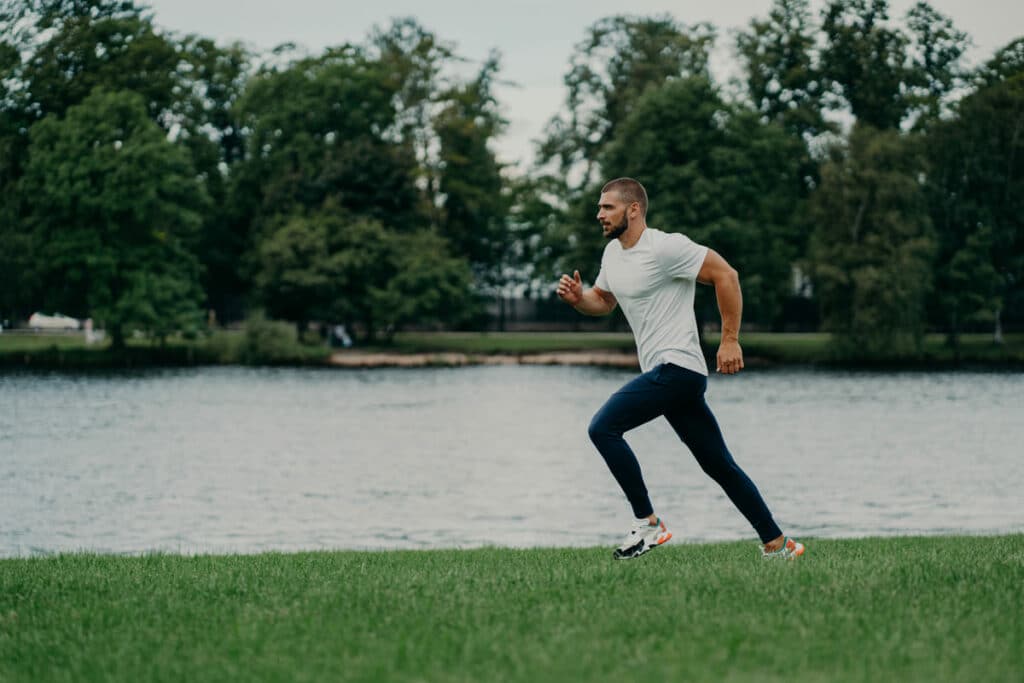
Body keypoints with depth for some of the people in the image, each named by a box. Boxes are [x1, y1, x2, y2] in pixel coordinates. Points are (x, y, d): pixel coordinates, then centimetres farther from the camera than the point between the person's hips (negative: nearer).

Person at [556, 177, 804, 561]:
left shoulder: (665, 247, -13)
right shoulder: (612, 253, 15)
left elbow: (725, 275, -14)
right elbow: (603, 301, 30)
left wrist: (730, 339, -15)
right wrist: (577, 298, 6)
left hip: (676, 367, -9)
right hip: (666, 373, 9)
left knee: (603, 427, -18)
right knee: (719, 465, 12)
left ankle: (648, 525, -12)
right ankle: (777, 545, 18)